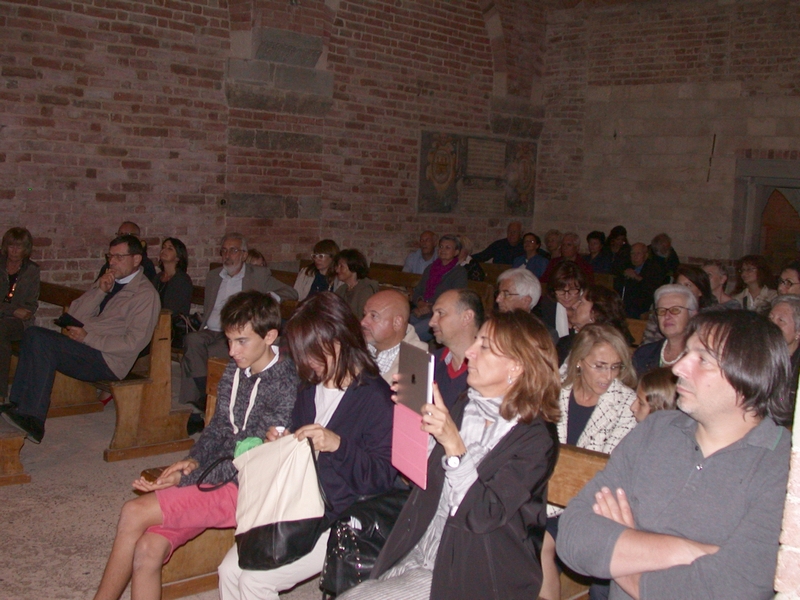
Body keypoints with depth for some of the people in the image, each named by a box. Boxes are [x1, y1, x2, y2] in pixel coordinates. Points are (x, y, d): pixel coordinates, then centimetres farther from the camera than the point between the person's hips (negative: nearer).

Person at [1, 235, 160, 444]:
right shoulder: (108, 282, 19)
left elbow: (133, 344, -15)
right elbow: (75, 314, 11)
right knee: (33, 334, -12)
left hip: (107, 360, -8)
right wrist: (100, 291, -4)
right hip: (84, 347, 8)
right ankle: (19, 405, -14)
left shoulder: (146, 294, -6)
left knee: (41, 341, -22)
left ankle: (32, 420, -20)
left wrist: (88, 338, -15)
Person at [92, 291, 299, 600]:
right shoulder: (235, 371, 9)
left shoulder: (287, 384, -16)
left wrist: (186, 479, -15)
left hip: (247, 490, -7)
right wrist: (194, 460, -1)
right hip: (218, 476, 7)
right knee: (147, 550, -15)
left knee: (134, 513, -13)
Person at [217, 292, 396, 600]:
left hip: (340, 521, -7)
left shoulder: (375, 397, -13)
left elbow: (383, 477, -16)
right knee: (230, 571, -6)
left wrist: (339, 445, -27)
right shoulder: (310, 387, 10)